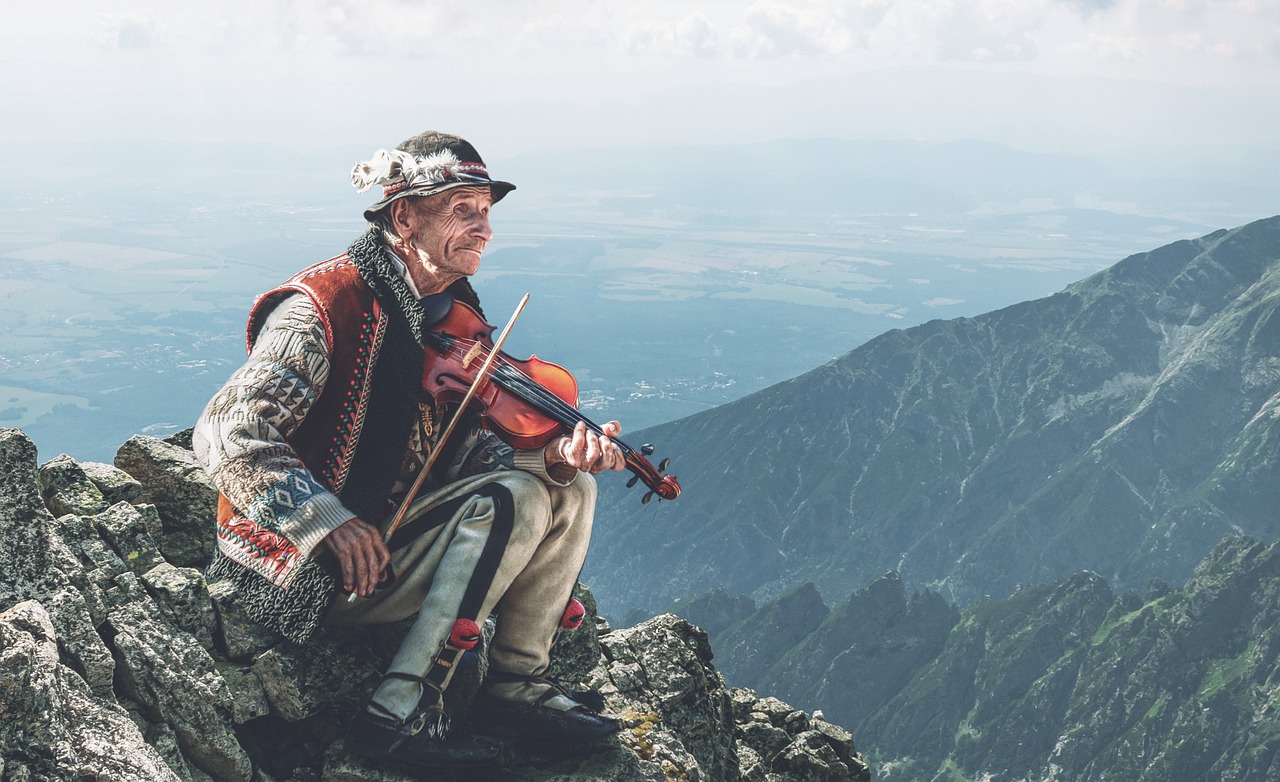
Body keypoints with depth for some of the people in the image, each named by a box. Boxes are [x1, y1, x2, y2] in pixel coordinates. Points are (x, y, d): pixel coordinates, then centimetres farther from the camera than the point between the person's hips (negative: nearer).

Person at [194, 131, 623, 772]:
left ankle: (516, 682, 6)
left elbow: (464, 451, 3)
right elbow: (227, 436, -24)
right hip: (310, 572, -8)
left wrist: (550, 456, -17)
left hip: (397, 527, 8)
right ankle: (402, 711, -22)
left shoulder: (451, 315, 8)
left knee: (567, 489, -4)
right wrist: (330, 523, -33)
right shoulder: (324, 307, -18)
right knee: (508, 504, -23)